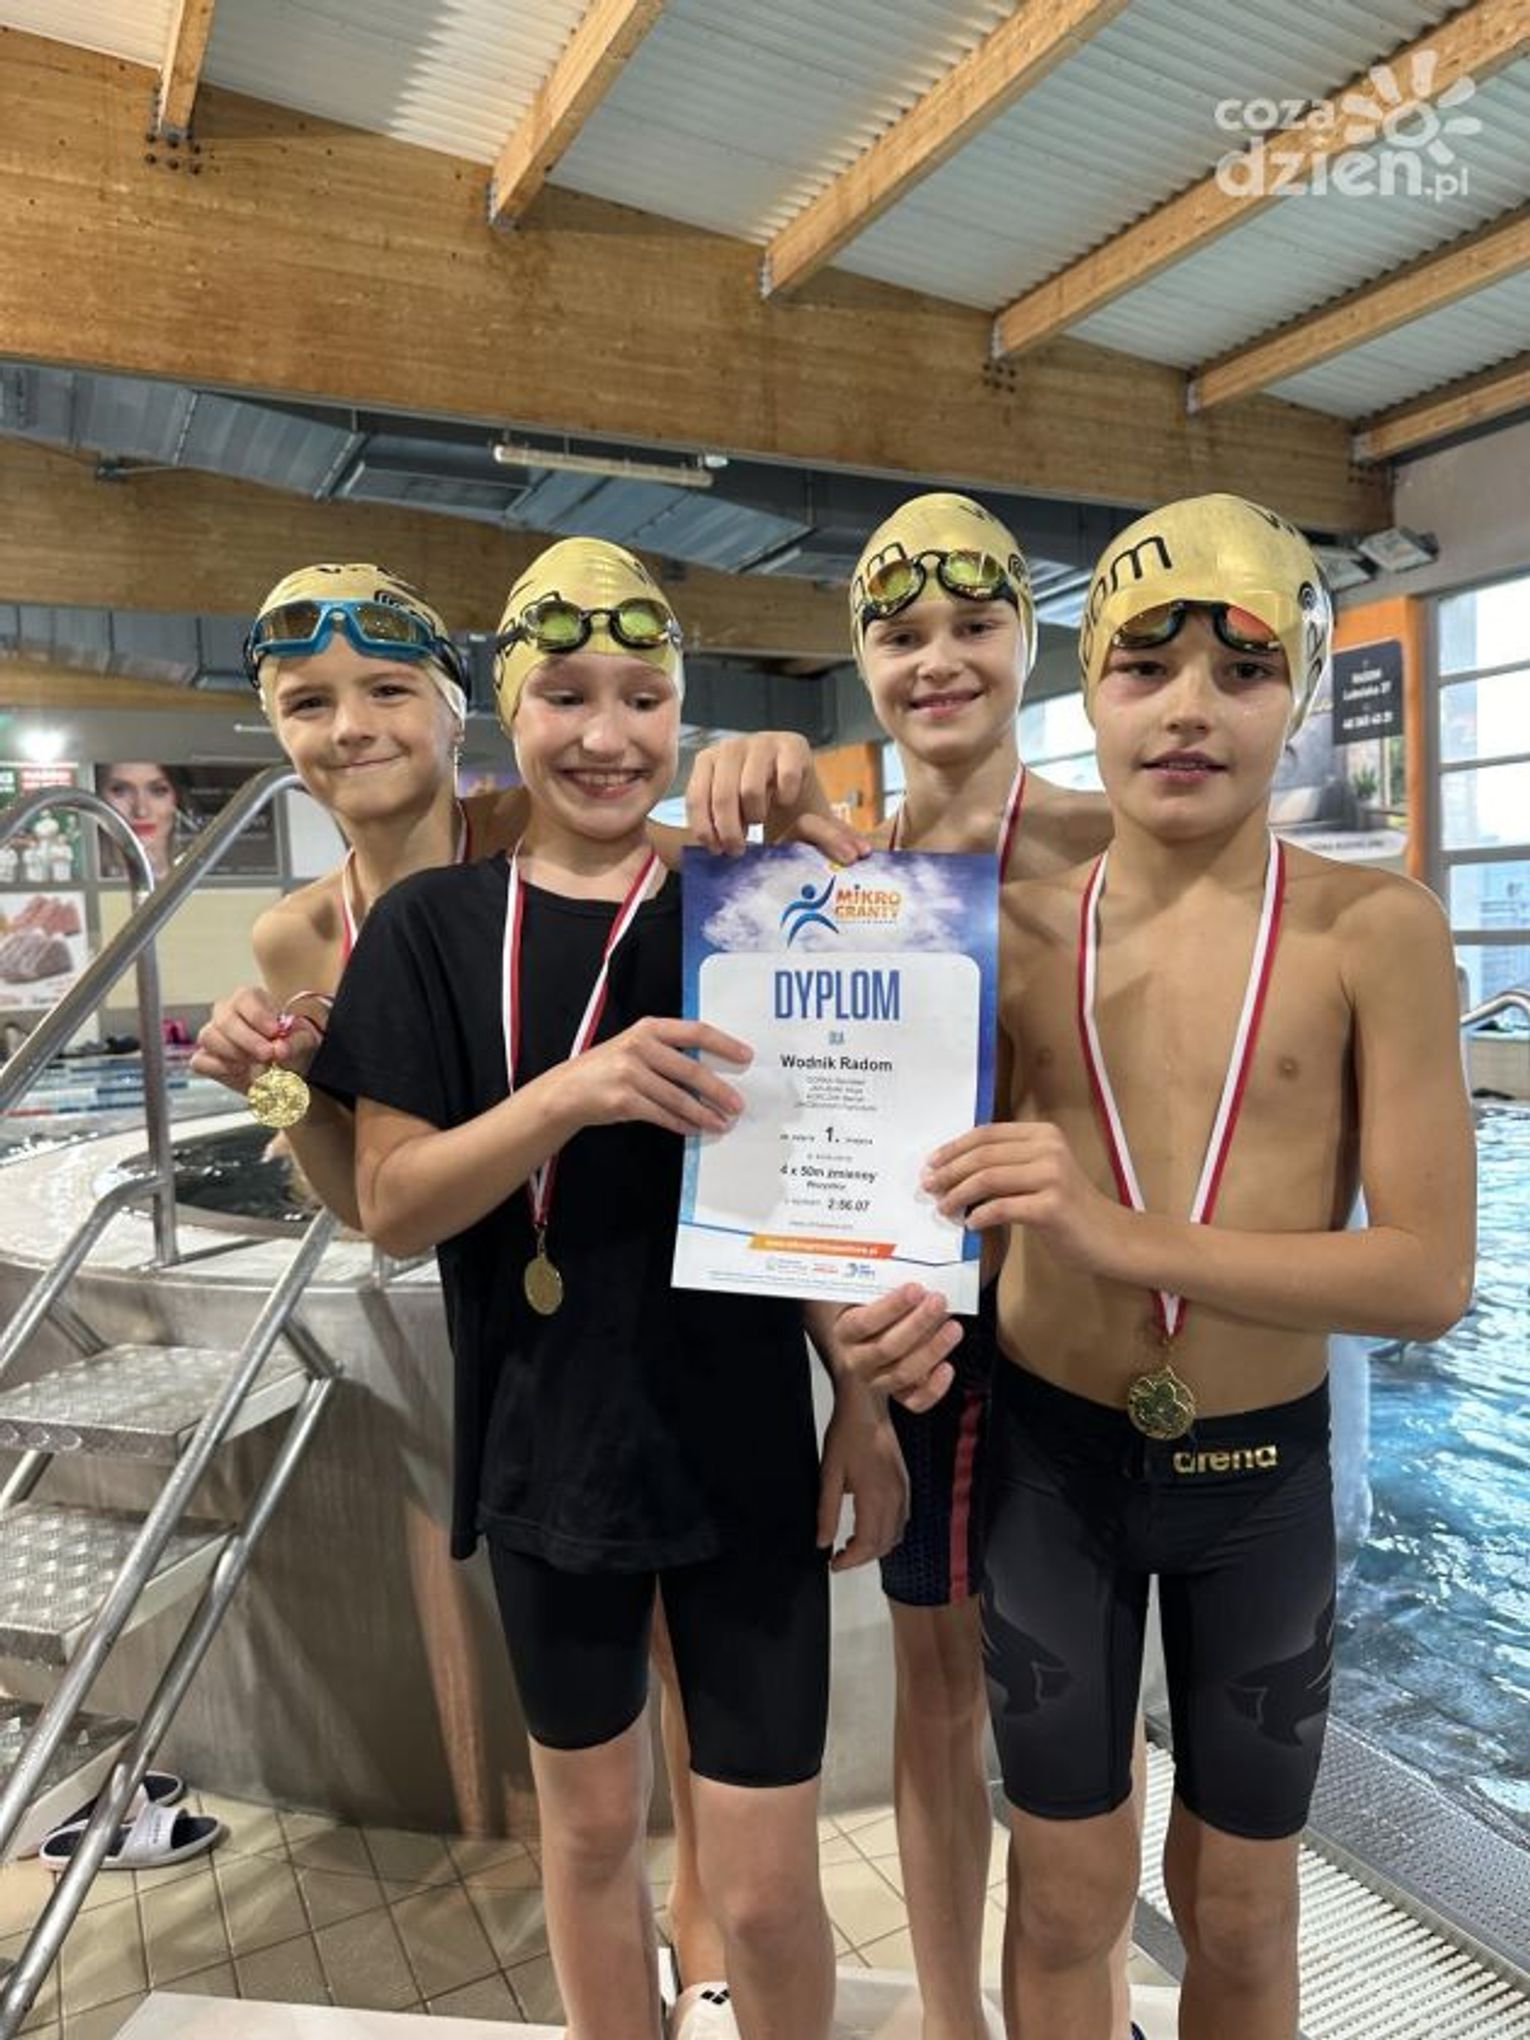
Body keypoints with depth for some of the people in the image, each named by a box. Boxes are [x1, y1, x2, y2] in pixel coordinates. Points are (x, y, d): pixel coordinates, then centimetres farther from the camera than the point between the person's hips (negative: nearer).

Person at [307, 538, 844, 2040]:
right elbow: (390, 1207, -10)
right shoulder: (432, 927, -4)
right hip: (548, 1447, 1)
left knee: (765, 1892, 8)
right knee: (590, 1824, 22)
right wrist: (569, 1092, -27)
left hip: (741, 1447, 0)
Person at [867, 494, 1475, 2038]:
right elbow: (943, 1190, 1)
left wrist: (1122, 1236, -29)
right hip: (1052, 1458, 1)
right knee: (1069, 1895, 19)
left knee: (1240, 1912, 21)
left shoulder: (1373, 929, -13)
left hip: (1264, 1470, 0)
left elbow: (1428, 1274, -17)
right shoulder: (1012, 930, -7)